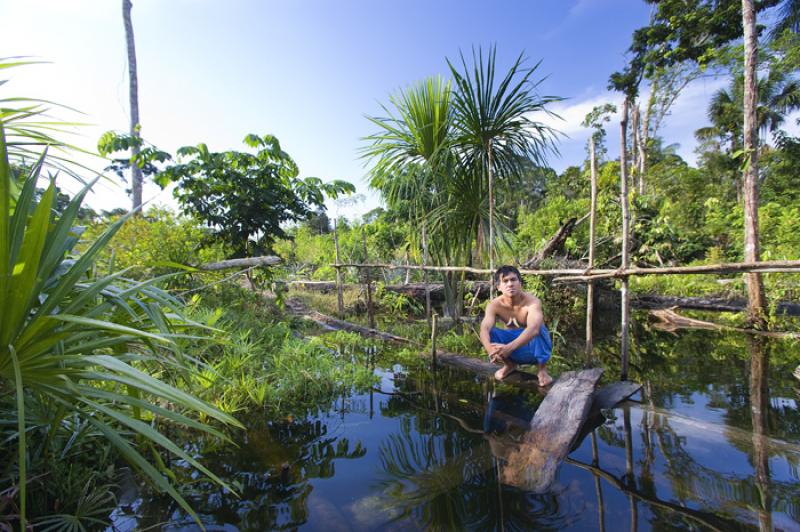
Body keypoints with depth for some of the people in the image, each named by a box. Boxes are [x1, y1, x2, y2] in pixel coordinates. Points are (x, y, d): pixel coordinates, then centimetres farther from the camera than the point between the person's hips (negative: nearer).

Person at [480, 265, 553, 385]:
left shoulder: (532, 301, -28)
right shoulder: (494, 305, -18)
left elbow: (533, 329, -45)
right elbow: (484, 329, -32)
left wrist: (509, 347, -59)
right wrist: (490, 349, -54)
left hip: (533, 346, -3)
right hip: (514, 353, 4)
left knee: (539, 329, -35)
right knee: (489, 332, -24)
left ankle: (542, 370, -9)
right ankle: (509, 365, 5)